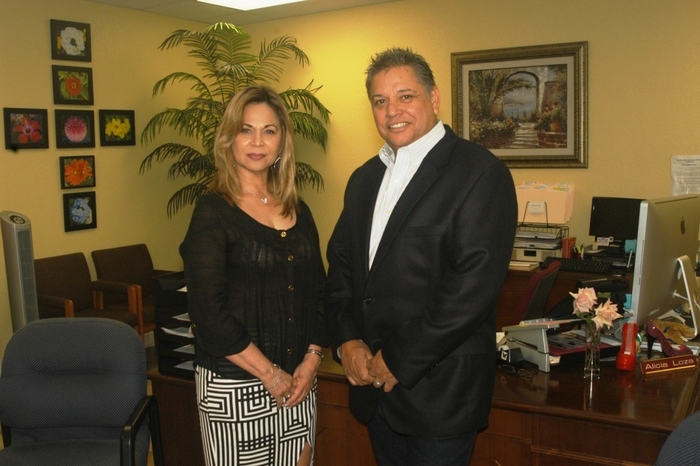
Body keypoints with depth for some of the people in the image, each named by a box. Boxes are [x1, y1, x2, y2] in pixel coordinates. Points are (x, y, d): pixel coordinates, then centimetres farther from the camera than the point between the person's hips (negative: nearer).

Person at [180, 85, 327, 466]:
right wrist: (270, 375, -12)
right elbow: (209, 312, -14)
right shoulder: (213, 212, -9)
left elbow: (317, 291, 10)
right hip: (233, 387, -5)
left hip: (299, 379, 5)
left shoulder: (297, 211, 7)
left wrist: (312, 359, -3)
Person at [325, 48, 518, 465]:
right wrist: (346, 341, -3)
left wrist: (400, 361, -16)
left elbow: (476, 282, -20)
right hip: (373, 382, 6)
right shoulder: (365, 179, 12)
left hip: (439, 384, -6)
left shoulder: (479, 172, -11)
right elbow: (341, 265, 13)